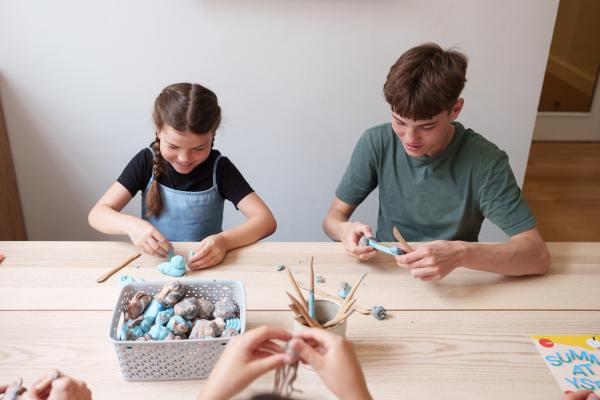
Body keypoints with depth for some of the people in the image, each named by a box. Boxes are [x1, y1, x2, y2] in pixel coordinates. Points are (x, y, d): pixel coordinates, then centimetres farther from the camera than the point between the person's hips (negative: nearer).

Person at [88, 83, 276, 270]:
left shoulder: (219, 167, -9)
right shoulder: (146, 161, -6)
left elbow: (266, 220, -13)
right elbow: (97, 214, -8)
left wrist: (224, 240, -30)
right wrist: (131, 225, -27)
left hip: (206, 267, -1)